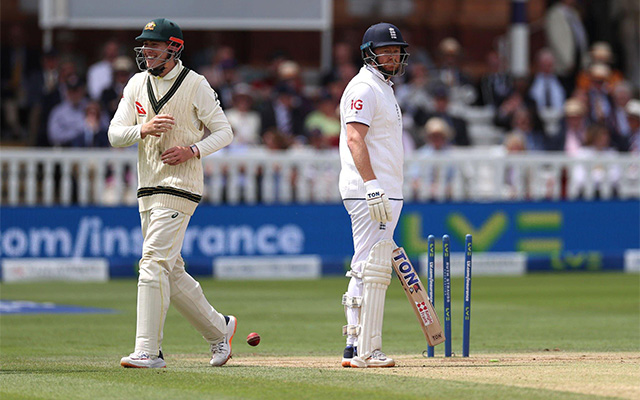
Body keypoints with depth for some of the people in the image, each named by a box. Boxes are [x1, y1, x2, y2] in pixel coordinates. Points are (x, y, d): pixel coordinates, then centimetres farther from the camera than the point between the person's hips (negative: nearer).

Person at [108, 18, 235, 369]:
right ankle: (219, 330, 26)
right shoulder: (137, 84, 11)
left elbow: (223, 131, -1)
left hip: (179, 188, -7)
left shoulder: (195, 85, -5)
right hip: (147, 191, 7)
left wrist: (192, 150, -17)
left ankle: (148, 351, -16)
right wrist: (144, 129, -14)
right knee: (171, 273, 11)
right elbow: (115, 134, 6)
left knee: (154, 264, -16)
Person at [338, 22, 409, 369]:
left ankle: (355, 346, 15)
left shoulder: (384, 89, 22)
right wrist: (372, 185, -30)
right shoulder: (364, 87, -10)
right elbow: (354, 139, -21)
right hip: (369, 192, -11)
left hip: (384, 193, 11)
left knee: (365, 270, 12)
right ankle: (366, 352, -14)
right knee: (374, 268, -12)